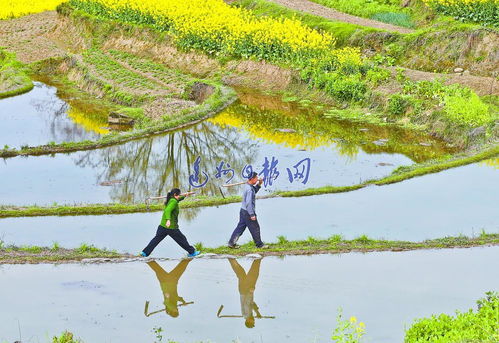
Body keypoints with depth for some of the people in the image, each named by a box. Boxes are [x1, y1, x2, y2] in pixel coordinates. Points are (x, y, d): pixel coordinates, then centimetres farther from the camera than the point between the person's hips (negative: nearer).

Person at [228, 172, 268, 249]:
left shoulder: (247, 186, 7)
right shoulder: (249, 189, -22)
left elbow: (254, 191, 28)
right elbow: (248, 203, -25)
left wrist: (259, 184, 13)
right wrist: (252, 215, -25)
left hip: (243, 211, 10)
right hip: (248, 212, -10)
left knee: (240, 227, 13)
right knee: (255, 228, 3)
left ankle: (232, 243, 14)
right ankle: (259, 244, 14)